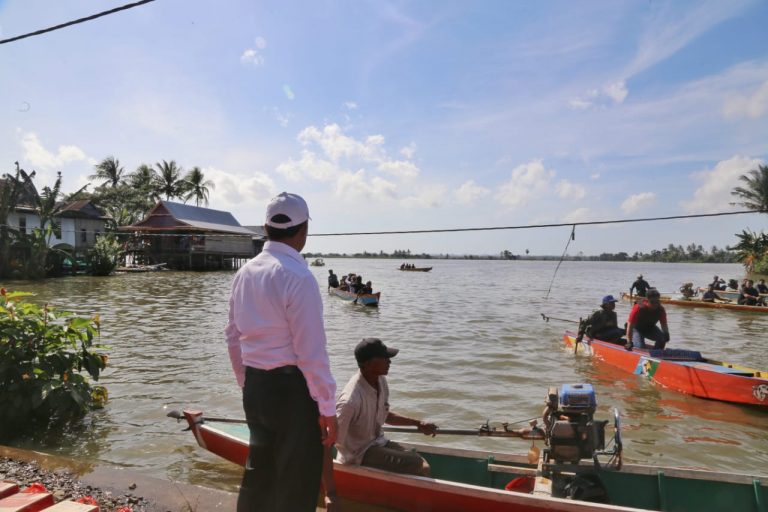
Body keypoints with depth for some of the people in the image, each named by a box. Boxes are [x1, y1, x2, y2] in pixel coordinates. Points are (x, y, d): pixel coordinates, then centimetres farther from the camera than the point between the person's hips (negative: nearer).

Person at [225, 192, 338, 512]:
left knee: (258, 471, 23)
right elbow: (311, 352, -19)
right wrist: (327, 408, -11)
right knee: (298, 484, 8)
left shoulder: (245, 273, 5)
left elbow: (233, 337, 12)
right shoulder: (298, 277, -19)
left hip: (255, 387, 8)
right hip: (291, 389, -8)